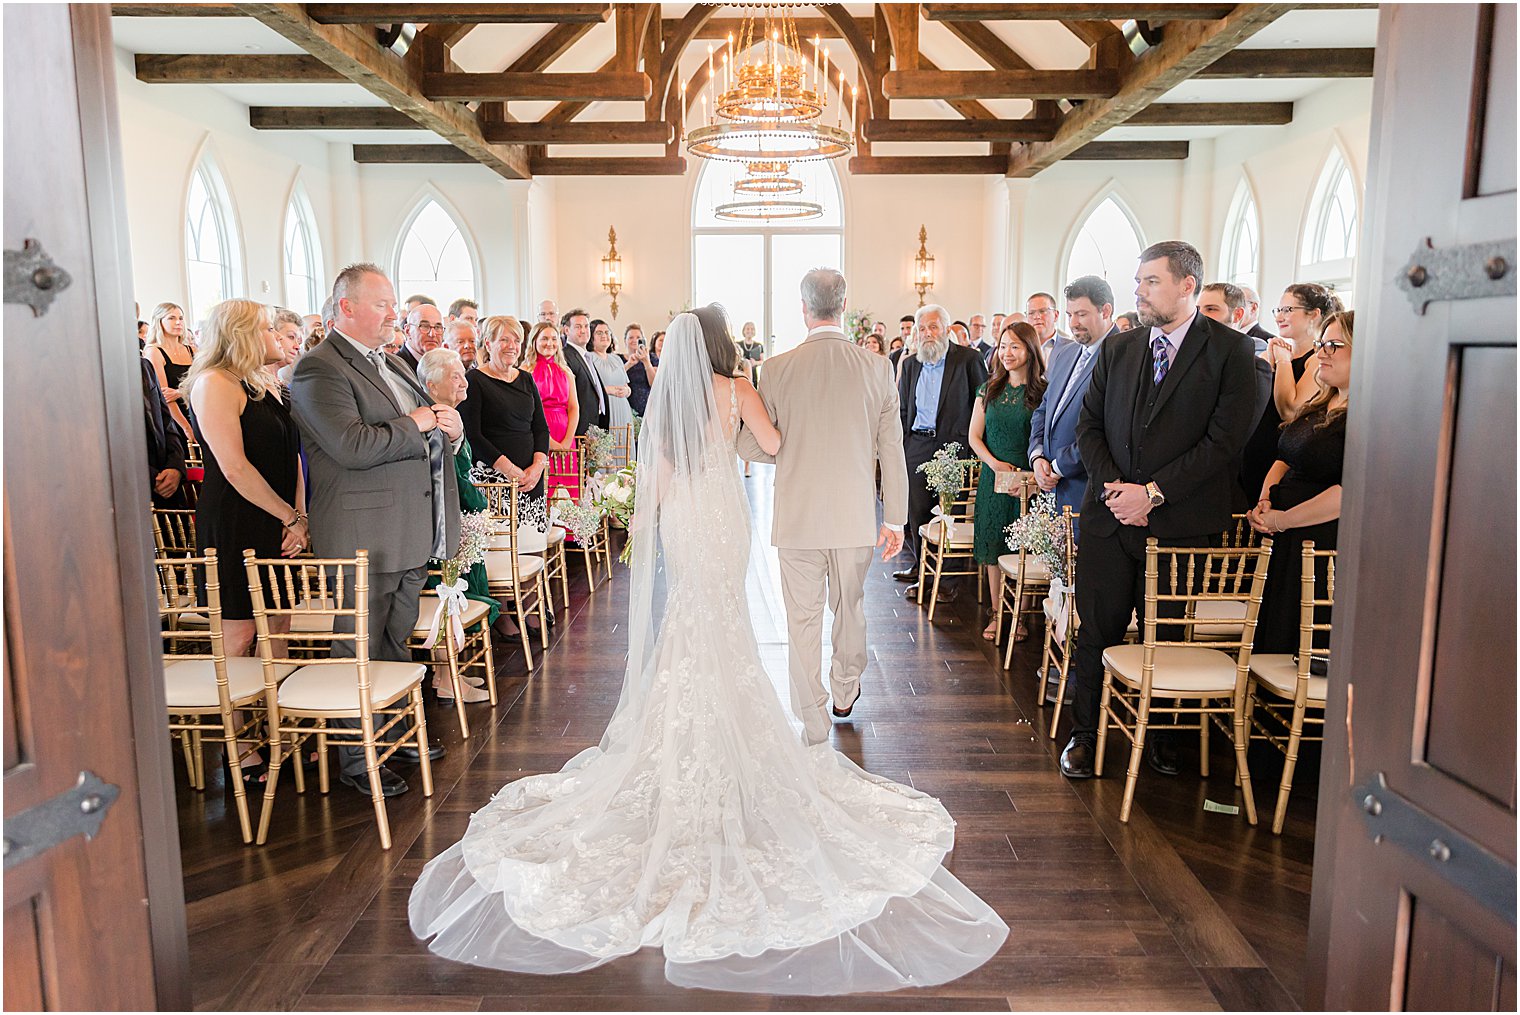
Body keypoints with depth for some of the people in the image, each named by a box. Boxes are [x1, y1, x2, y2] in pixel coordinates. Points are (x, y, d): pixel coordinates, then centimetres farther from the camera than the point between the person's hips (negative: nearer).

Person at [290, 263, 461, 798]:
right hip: (363, 537, -9)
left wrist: (450, 431, -1)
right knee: (360, 651, 2)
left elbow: (431, 435, 22)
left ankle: (396, 732, 35)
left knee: (396, 641, 20)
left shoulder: (393, 363, 17)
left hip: (413, 531, 9)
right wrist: (416, 424, -15)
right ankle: (355, 760, 15)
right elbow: (352, 447, -25)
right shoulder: (318, 369, -12)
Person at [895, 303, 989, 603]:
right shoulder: (910, 365, 14)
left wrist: (972, 440, -6)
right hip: (916, 446, 4)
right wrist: (899, 448, 11)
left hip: (952, 446, -4)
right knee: (918, 514, 5)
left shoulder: (967, 359, -1)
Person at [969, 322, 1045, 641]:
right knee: (993, 547, 7)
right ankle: (996, 613, 17)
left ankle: (1021, 615, 12)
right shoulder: (988, 390, 8)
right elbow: (974, 437, 8)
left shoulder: (1043, 392, -3)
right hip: (993, 478, 3)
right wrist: (994, 462, -8)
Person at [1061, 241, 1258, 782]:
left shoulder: (1230, 350, -4)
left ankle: (1162, 733, 30)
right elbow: (1089, 424, 9)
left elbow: (1225, 439, -11)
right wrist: (1115, 487, -6)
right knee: (1096, 630, 7)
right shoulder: (1116, 348, 9)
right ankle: (1085, 733, 23)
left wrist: (1153, 493, -15)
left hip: (1182, 522, -3)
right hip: (1109, 515, 3)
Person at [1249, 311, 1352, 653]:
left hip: (1327, 548, -9)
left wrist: (1282, 518, -15)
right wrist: (1264, 502, 1)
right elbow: (1285, 459, 21)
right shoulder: (1319, 405, 14)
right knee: (1276, 642, 15)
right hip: (1288, 545, 9)